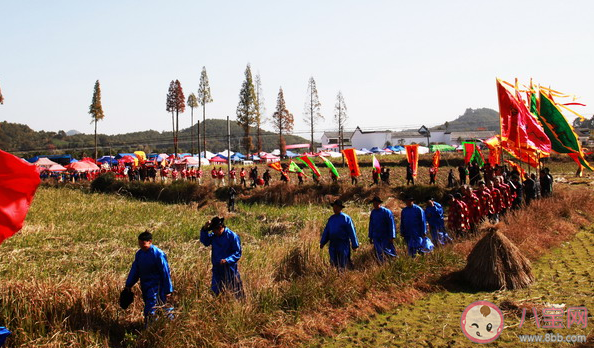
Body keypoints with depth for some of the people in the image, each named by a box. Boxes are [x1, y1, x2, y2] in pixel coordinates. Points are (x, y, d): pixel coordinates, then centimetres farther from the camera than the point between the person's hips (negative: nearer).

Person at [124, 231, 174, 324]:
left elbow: (165, 272, -12)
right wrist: (128, 284, 12)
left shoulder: (158, 254, -14)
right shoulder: (139, 254, 7)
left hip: (155, 286, -7)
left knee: (150, 312, -13)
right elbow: (134, 270, 17)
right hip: (145, 287, 7)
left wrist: (168, 290, -12)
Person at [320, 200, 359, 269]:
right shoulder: (331, 218, 11)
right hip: (333, 244, 5)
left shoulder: (346, 218, -5)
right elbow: (326, 231, 16)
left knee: (342, 265, -4)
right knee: (334, 263, 5)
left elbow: (352, 232, -6)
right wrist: (322, 242, 11)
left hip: (343, 244, -5)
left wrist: (354, 245, -8)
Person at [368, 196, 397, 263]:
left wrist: (392, 237, -13)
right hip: (376, 237, 5)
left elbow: (392, 225, -8)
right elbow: (371, 225, 17)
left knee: (386, 252, -9)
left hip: (385, 237, -5)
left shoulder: (386, 212, -9)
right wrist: (370, 237, 15)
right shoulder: (373, 212, 7)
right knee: (379, 255, 4)